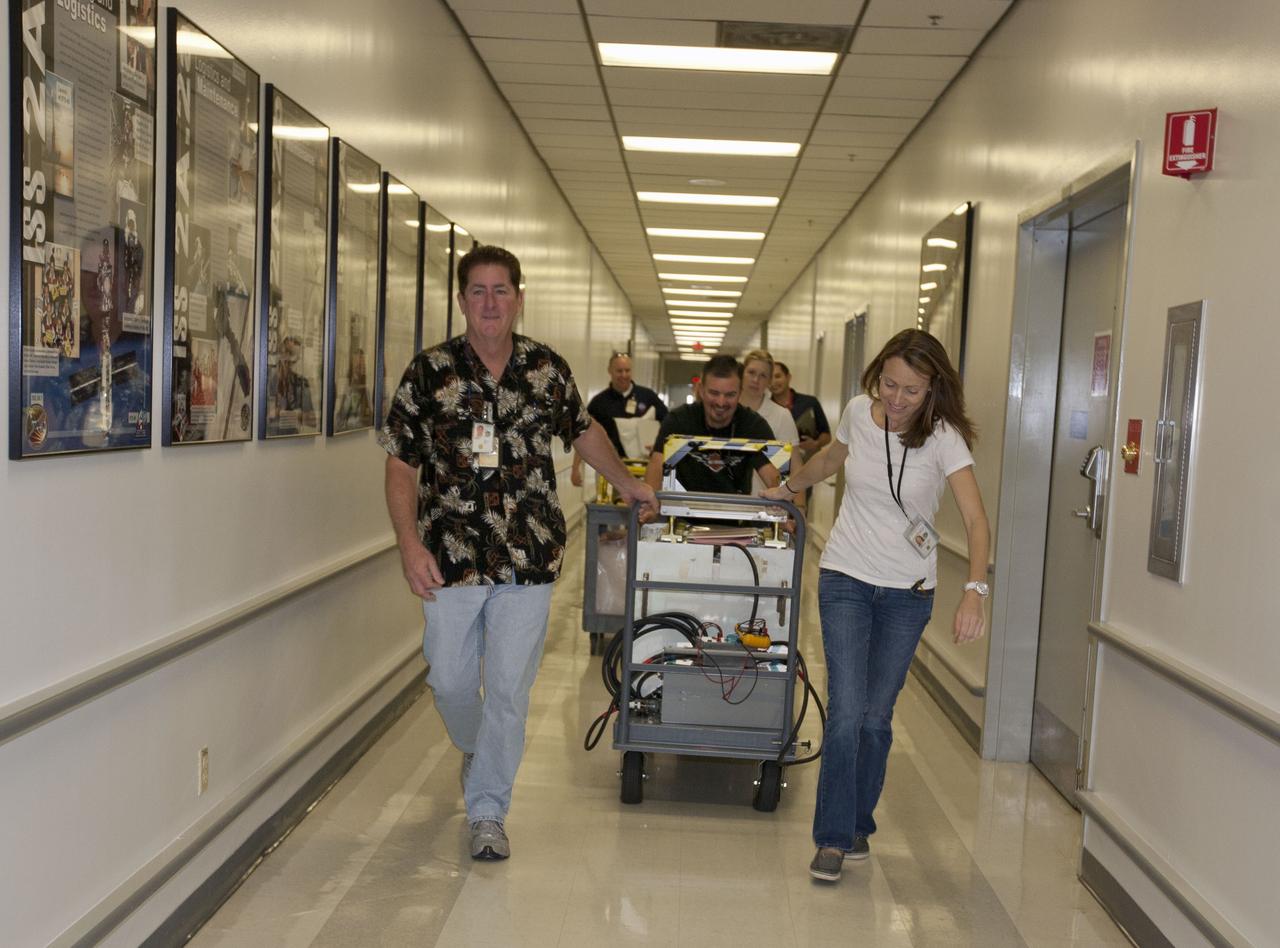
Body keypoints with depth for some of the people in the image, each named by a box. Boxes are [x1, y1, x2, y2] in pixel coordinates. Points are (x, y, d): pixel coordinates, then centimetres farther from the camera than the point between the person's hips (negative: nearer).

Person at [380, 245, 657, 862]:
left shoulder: (549, 370, 3)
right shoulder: (429, 372, -3)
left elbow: (582, 429, 21)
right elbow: (401, 466, -2)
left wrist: (626, 483, 23)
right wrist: (409, 544, -11)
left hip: (529, 559, 1)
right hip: (451, 557, 0)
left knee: (509, 689, 2)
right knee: (451, 681, 9)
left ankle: (487, 811, 17)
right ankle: (474, 750, 43)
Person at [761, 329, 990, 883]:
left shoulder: (943, 437, -14)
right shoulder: (859, 412, -4)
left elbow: (976, 521, -25)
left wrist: (974, 590, -39)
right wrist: (787, 488, 32)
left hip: (907, 592, -1)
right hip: (845, 581, 1)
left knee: (877, 718, 5)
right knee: (846, 713, -8)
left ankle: (857, 826, 25)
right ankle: (833, 837, 3)